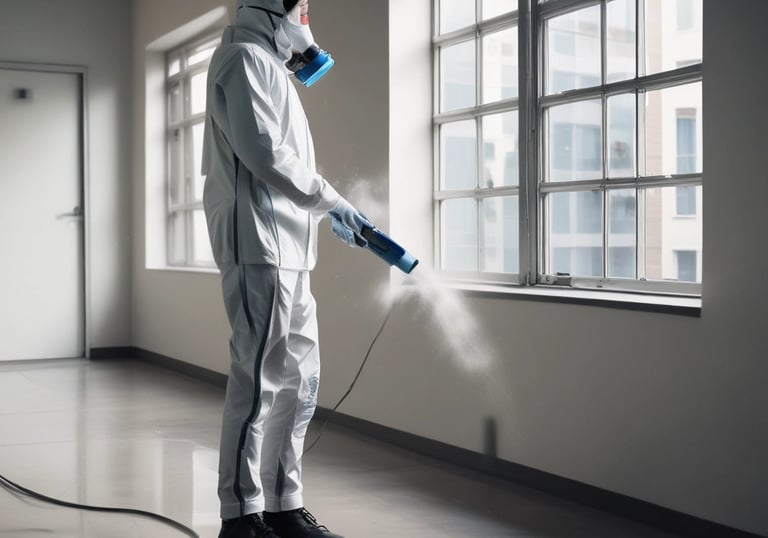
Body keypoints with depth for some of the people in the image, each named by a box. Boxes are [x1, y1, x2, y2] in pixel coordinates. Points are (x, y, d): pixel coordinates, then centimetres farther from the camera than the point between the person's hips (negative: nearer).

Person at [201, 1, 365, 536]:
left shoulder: (269, 66, 27)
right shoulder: (246, 56, -3)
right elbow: (262, 151, -15)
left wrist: (325, 208, 17)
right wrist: (329, 198, -8)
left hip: (287, 248, 10)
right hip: (260, 244, -10)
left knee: (299, 380, 10)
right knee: (259, 381, -8)